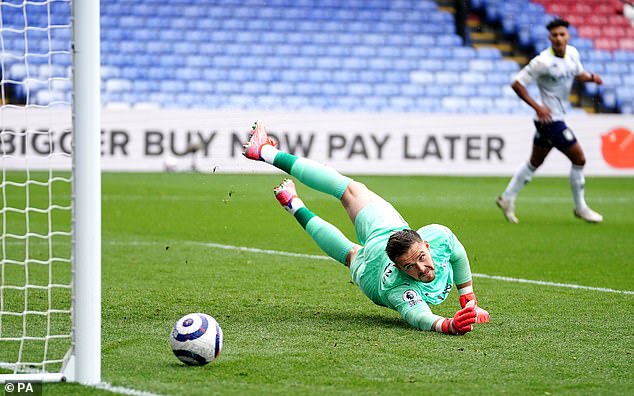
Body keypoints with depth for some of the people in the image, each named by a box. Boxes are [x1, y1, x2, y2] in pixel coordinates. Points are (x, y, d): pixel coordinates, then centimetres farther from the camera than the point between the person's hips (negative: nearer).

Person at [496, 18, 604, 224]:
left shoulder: (573, 53, 2)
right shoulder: (543, 62, -21)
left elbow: (578, 73, 21)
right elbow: (517, 83, -17)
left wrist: (591, 77, -2)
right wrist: (537, 106, -24)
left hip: (557, 117, 8)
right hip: (549, 118, -8)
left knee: (534, 162, 18)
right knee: (579, 158, -5)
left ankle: (507, 199, 29)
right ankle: (580, 208, 10)